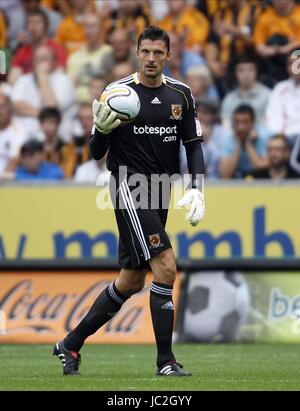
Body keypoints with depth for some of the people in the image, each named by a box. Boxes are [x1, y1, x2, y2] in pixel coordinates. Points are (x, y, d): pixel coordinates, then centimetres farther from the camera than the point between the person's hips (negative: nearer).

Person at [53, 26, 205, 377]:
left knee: (131, 281, 9)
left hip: (159, 193, 6)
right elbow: (96, 152, -2)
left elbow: (193, 144, 12)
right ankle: (165, 361, -14)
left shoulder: (181, 94, 8)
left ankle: (71, 344, 23)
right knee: (165, 266, -20)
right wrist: (102, 130, -23)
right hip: (129, 186, -6)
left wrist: (196, 190, -1)